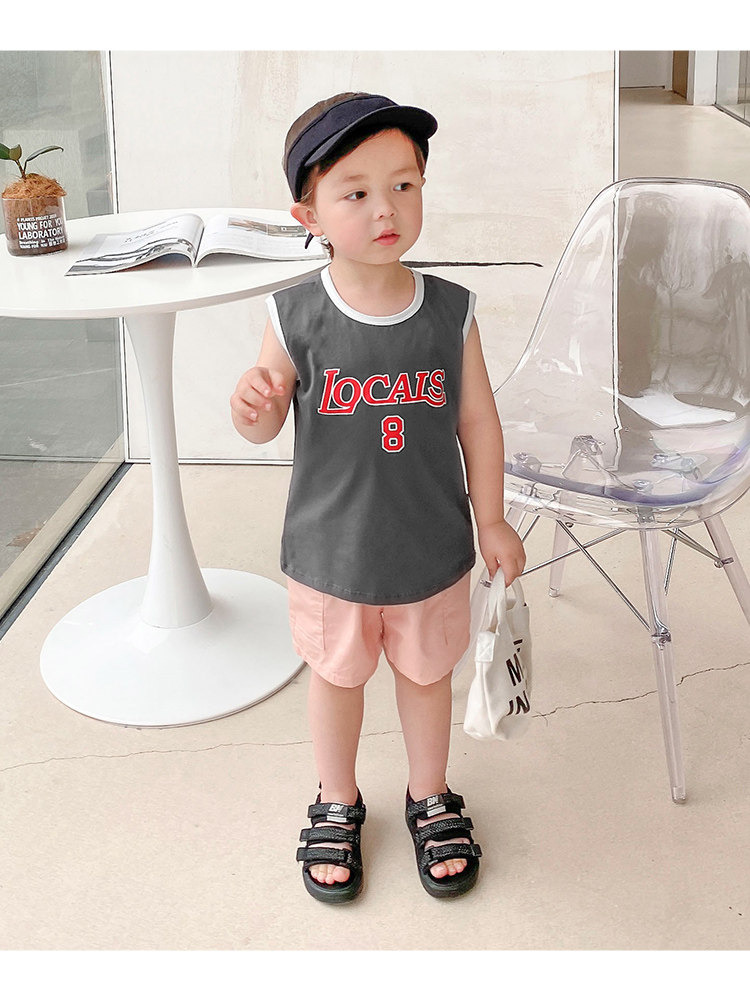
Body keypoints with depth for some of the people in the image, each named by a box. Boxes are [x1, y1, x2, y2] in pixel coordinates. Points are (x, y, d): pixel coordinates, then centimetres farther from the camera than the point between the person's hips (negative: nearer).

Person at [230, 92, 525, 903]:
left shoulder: (451, 312, -11)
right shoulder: (296, 317, -15)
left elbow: (478, 420, -2)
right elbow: (263, 429, -6)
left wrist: (491, 521, 2)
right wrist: (253, 405, -30)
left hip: (432, 547, 1)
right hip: (330, 552, -1)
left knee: (425, 674, 20)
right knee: (336, 677, 20)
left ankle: (431, 800, 46)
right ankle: (337, 806, 44)